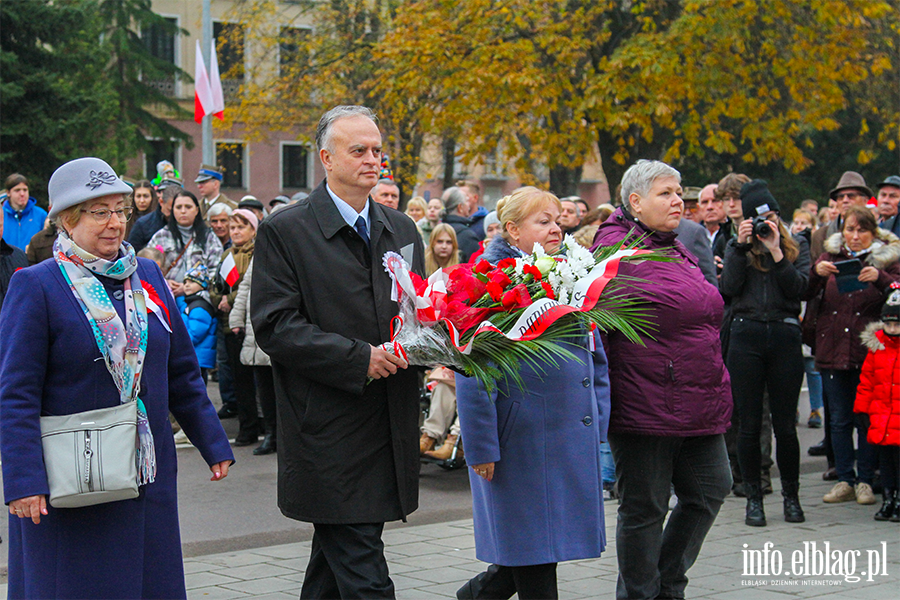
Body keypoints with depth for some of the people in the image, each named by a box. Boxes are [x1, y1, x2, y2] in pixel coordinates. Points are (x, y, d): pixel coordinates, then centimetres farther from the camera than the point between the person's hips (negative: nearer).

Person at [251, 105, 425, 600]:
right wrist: (358, 359, -18)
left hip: (389, 428, 6)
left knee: (336, 559, 15)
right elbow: (274, 327, -11)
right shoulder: (284, 231, -5)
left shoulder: (401, 229, 14)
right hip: (328, 435, -6)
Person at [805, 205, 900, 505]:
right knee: (839, 419, 6)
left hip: (869, 352, -2)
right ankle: (845, 480, 13)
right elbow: (805, 293, 3)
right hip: (832, 351, 3)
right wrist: (816, 272, -16)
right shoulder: (830, 257, 10)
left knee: (867, 418, 1)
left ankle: (866, 480, 10)